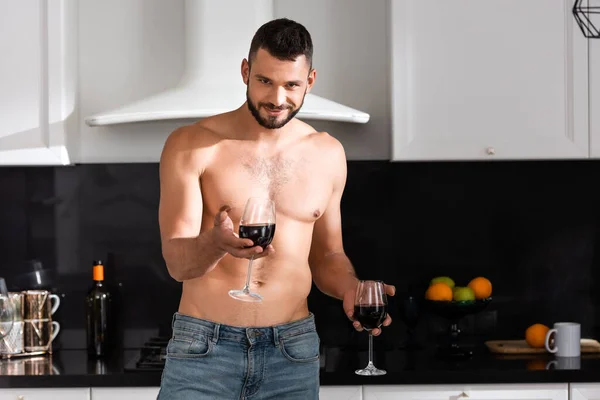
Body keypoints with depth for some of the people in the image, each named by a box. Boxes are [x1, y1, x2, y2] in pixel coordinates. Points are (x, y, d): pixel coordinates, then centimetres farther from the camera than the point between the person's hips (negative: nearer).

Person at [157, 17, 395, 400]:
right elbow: (176, 261, -13)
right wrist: (215, 245, -34)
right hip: (204, 347, -3)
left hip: (293, 350, 3)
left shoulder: (327, 154, 5)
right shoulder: (191, 145, -7)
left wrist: (350, 288, -6)